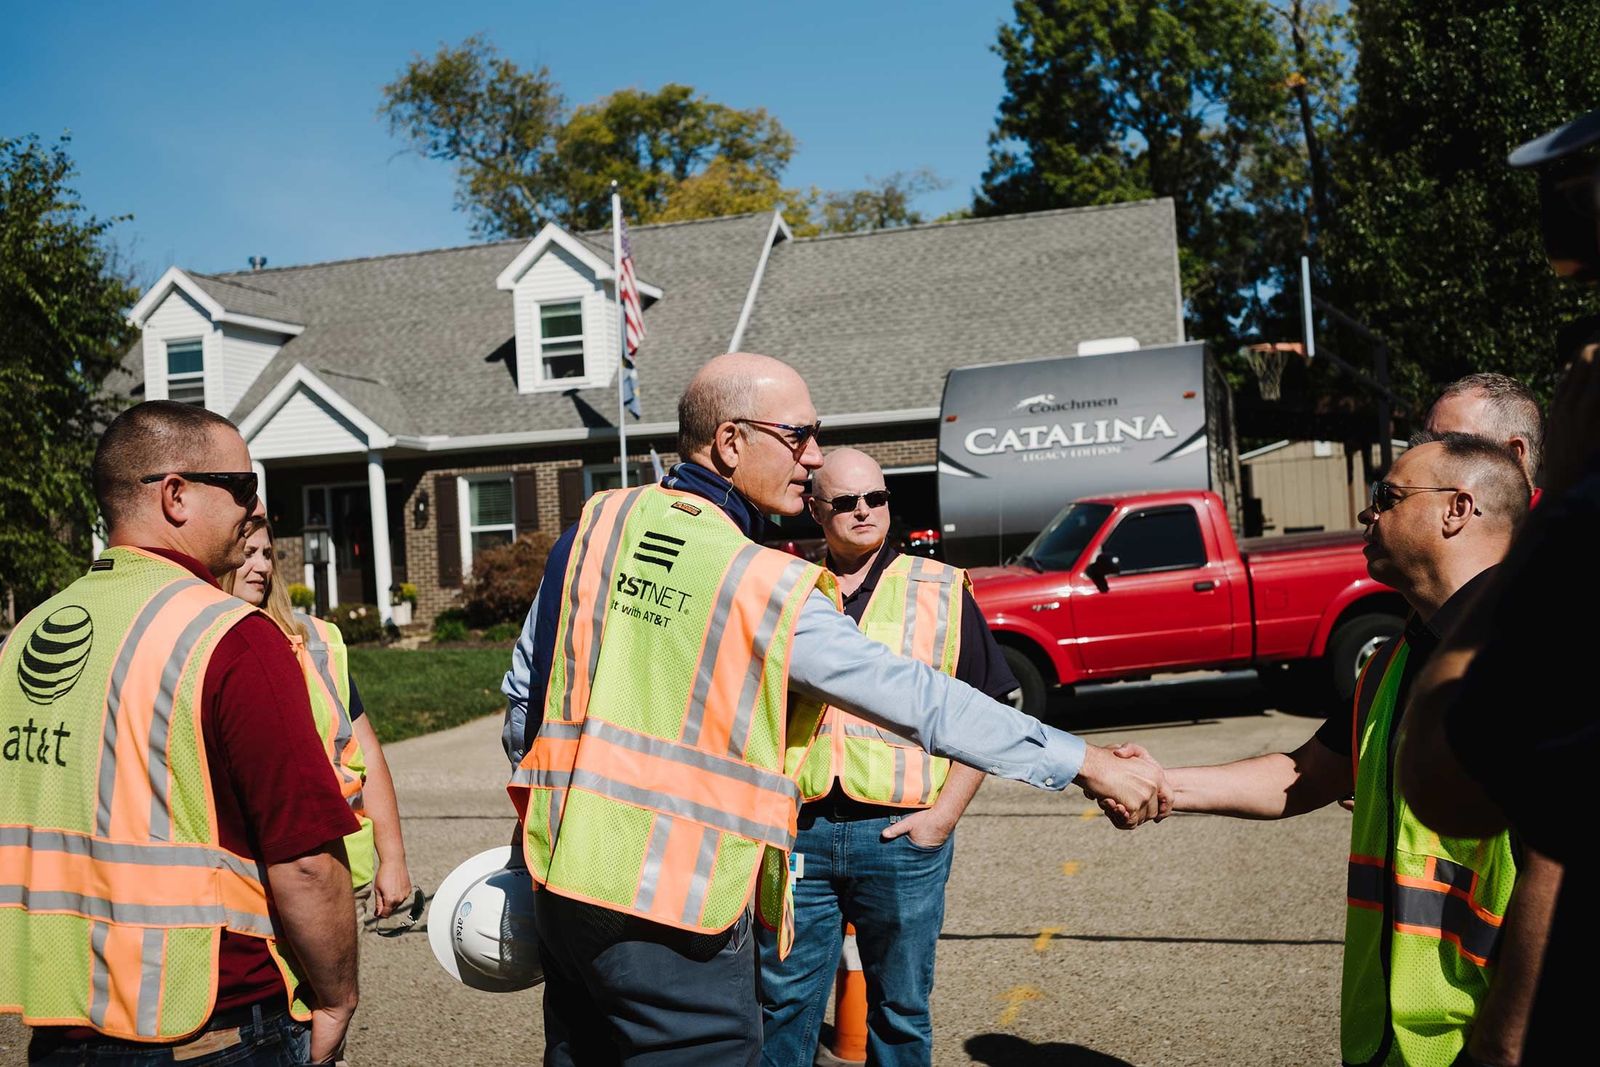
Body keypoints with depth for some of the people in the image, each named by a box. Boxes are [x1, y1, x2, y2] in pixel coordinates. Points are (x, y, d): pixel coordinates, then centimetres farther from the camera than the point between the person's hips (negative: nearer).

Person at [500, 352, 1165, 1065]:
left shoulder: (597, 526, 0)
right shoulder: (775, 593, -16)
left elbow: (525, 689, 7)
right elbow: (925, 702, -13)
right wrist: (1086, 763, -5)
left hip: (562, 876, 7)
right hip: (674, 922, -7)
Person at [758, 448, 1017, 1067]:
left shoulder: (942, 592, 4)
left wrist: (945, 813, -6)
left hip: (902, 836, -1)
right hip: (798, 834, 1)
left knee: (901, 1010, 12)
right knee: (783, 1004, 10)